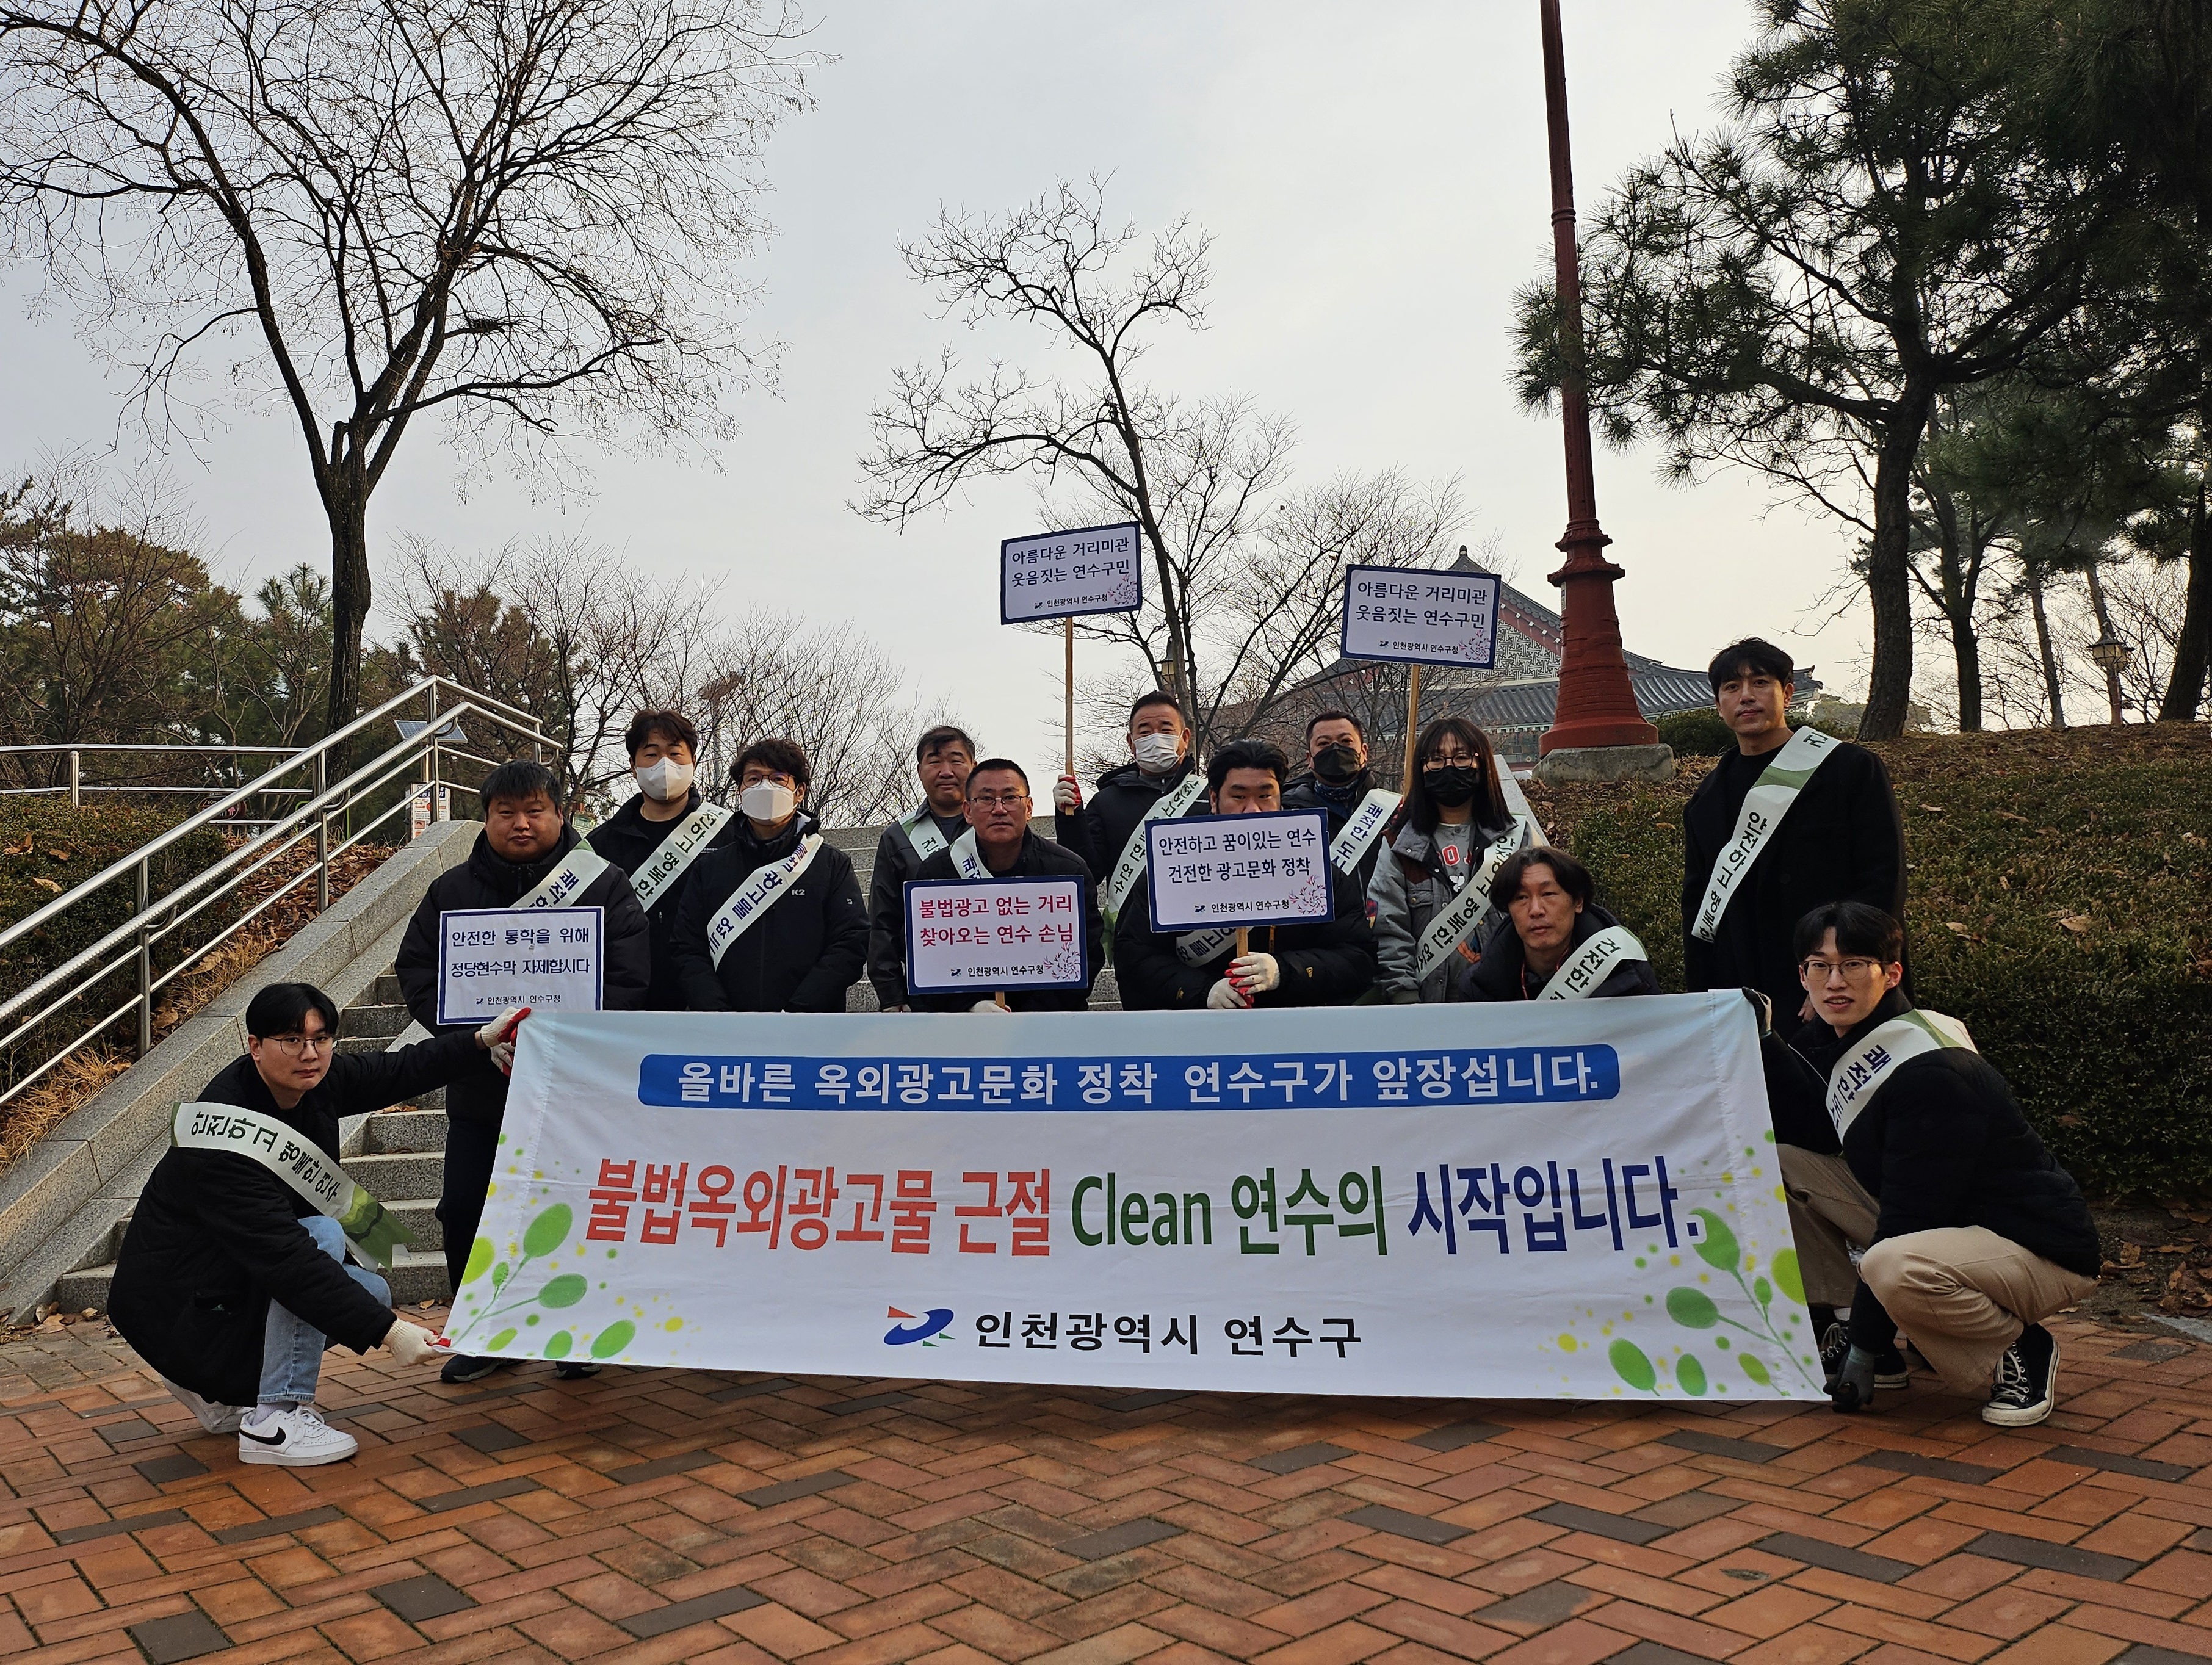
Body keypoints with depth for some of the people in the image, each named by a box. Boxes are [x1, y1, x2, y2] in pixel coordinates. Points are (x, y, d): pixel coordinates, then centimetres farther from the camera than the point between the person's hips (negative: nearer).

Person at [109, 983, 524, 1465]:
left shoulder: (314, 1080, -8)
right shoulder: (227, 1143, -32)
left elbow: (396, 1071, 10)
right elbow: (286, 1256, -37)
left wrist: (482, 1041, 5)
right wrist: (387, 1331, -40)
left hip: (239, 1272, 9)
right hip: (180, 1307, -9)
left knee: (371, 1293, 2)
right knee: (323, 1235, -26)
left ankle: (216, 1390, 15)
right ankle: (274, 1422, -21)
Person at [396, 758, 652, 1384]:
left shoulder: (604, 884, -3)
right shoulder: (452, 890, 7)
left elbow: (628, 979, -9)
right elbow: (416, 970, 4)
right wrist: (475, 1034, -12)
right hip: (479, 1088, 3)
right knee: (464, 1211, 8)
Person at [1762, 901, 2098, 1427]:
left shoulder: (1932, 1073, -26)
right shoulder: (1831, 1040, 0)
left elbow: (1909, 1215, -26)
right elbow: (1804, 1133, 0)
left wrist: (1865, 1344, -22)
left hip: (2041, 1251, -8)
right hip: (1935, 1227, 8)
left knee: (1894, 1269, -39)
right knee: (1779, 1165, -2)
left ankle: (2020, 1351, -7)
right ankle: (1829, 1330, 5)